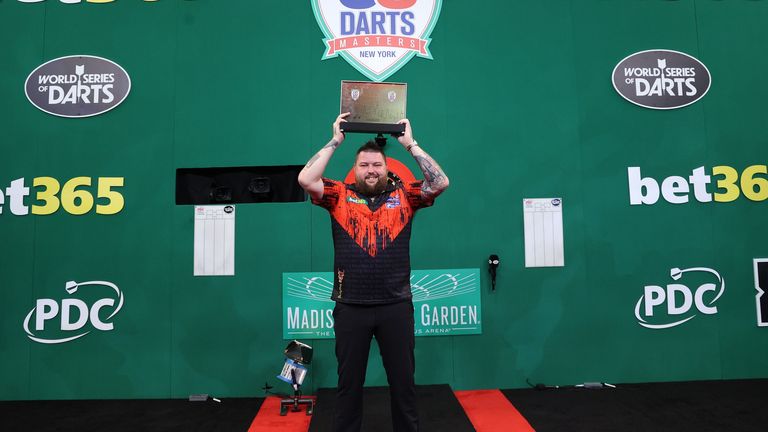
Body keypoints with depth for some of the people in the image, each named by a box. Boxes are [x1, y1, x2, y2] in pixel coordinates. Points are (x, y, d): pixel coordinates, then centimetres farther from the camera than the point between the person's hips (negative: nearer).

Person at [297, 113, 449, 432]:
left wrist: (410, 144, -1)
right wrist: (335, 141, -3)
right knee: (349, 382, 13)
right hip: (350, 306, 0)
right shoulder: (340, 196, 3)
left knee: (403, 380, 13)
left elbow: (440, 182, -5)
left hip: (396, 305, 1)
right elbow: (305, 179, -9)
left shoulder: (403, 196, 5)